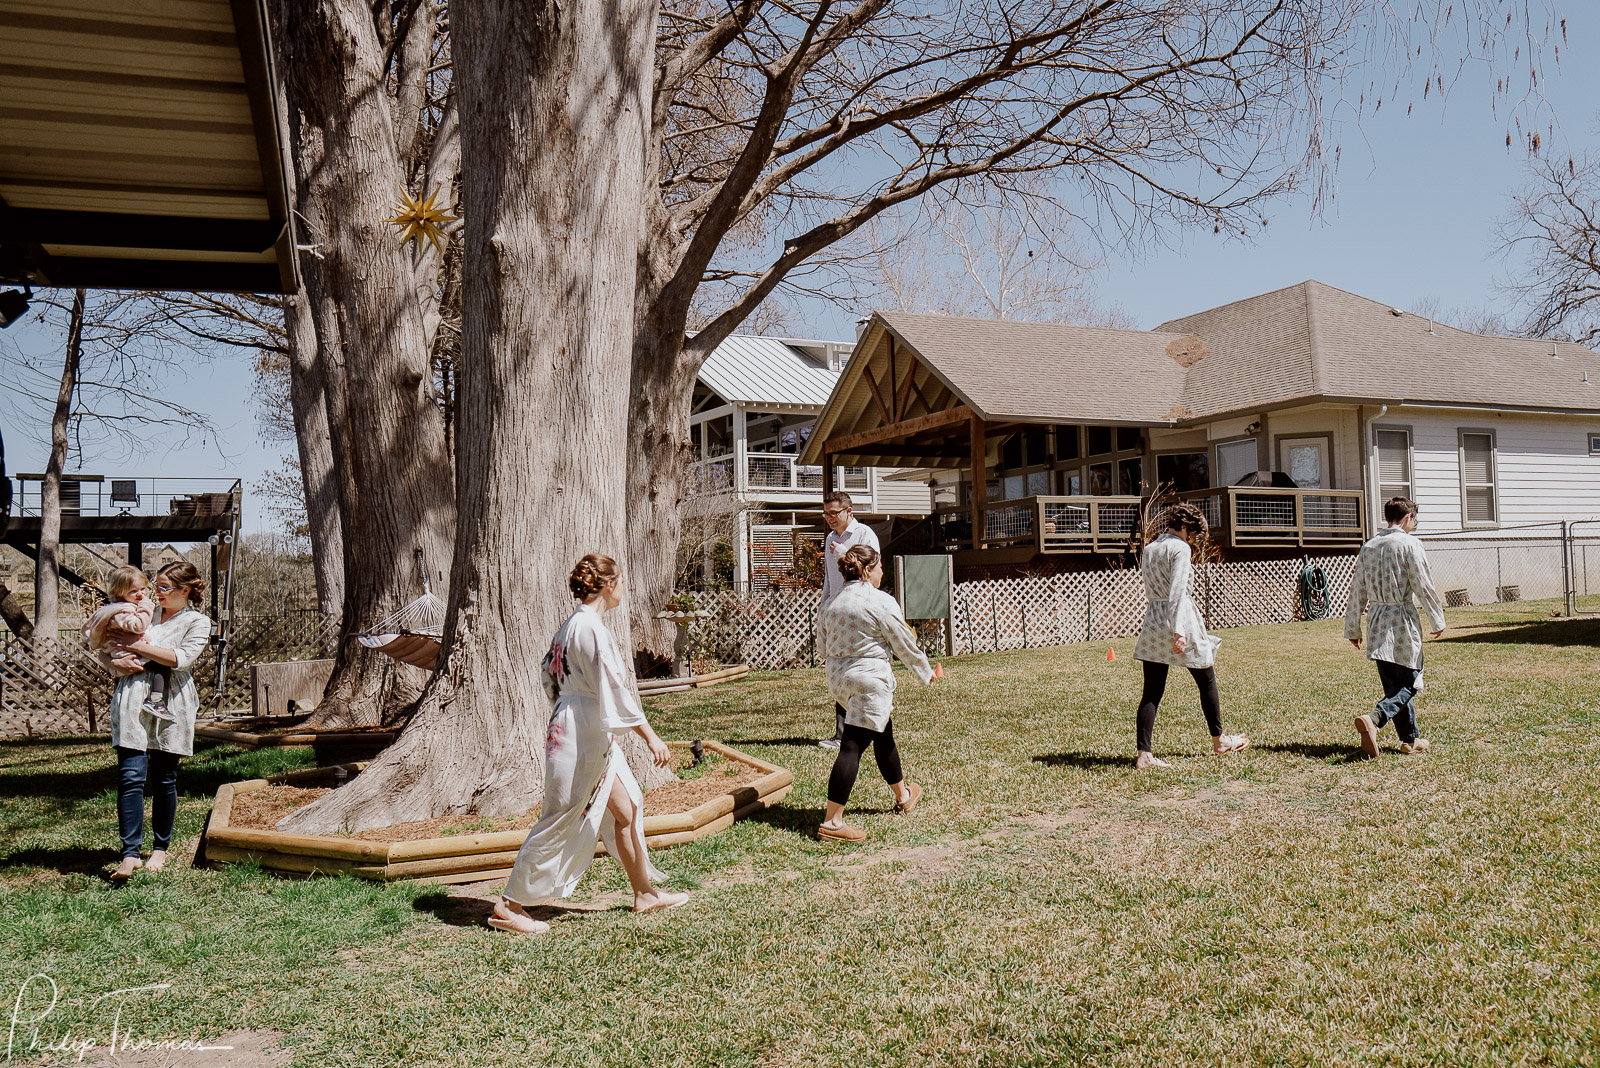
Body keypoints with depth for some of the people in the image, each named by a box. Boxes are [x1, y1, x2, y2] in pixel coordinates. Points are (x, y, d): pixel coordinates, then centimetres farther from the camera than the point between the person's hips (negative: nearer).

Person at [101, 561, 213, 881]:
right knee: (130, 776, -9)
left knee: (164, 780, 4)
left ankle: (160, 849, 19)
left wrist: (138, 646, -12)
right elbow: (111, 649, 27)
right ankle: (131, 854, -11)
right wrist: (115, 649, 4)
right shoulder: (147, 612, 17)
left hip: (170, 705, -2)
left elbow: (182, 658, -11)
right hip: (133, 700, 2)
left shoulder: (198, 622, 6)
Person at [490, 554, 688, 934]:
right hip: (581, 738, -10)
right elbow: (614, 688, -23)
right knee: (561, 821, -1)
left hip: (593, 738, 10)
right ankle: (508, 906, 9)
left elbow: (550, 676, 19)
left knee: (625, 810, 14)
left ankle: (644, 893, 25)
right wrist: (650, 736, -20)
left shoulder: (569, 626, 10)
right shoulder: (591, 629, -19)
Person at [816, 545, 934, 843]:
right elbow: (904, 644, -5)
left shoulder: (830, 605, 8)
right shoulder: (880, 602, -12)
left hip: (837, 678, 8)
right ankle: (831, 822, -12)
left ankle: (903, 795, 43)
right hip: (869, 679, -8)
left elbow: (823, 646, 16)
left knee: (883, 735, 25)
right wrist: (925, 671, 10)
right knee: (852, 747, -9)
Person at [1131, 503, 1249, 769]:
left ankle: (1144, 754, -6)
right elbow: (1177, 592, -20)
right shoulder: (1180, 549, -10)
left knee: (1152, 692, 2)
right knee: (1207, 682, 15)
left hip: (1152, 621, 6)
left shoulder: (1149, 550, 12)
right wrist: (1179, 632, -25)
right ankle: (1218, 739, 30)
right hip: (1180, 620, -6)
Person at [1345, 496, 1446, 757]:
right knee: (1409, 683, 1)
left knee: (1393, 684, 13)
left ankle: (1410, 740, 18)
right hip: (1402, 621, -6)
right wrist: (1438, 620, 3)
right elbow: (1423, 586, -9)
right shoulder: (1410, 545, -8)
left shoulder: (1368, 546, 9)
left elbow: (1357, 591, 11)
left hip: (1376, 622, 6)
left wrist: (1352, 628, 17)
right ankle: (1374, 718, -23)